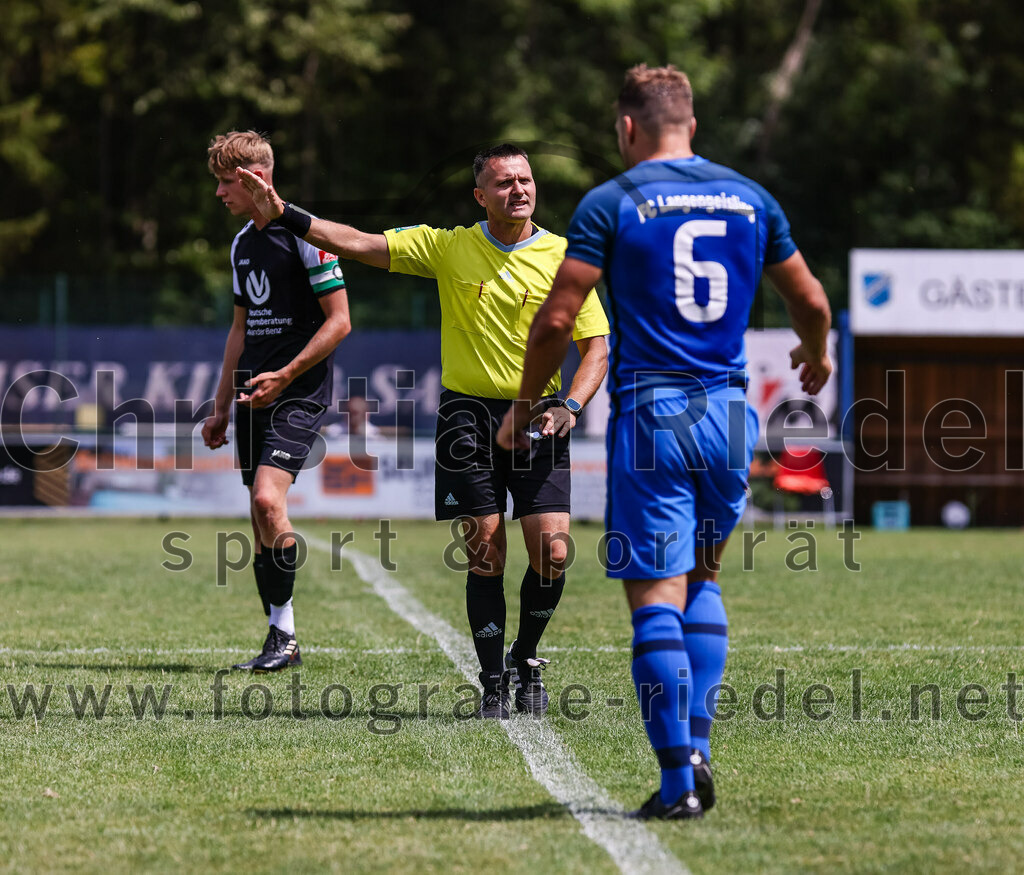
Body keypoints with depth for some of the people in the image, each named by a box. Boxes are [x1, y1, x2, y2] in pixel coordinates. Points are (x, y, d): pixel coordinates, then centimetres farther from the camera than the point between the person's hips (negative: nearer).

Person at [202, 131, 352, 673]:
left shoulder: (304, 235, -11)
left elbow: (339, 321, -13)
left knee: (268, 499, -22)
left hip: (299, 392, -8)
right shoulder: (243, 243, 15)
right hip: (255, 393, 8)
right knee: (261, 517, 5)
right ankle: (281, 642, 11)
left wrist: (284, 376, -18)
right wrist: (222, 406, 21)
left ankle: (284, 634, -13)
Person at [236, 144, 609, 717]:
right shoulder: (449, 248, 2)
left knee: (552, 552, -10)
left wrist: (570, 406, -16)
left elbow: (596, 346, 1)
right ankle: (494, 681, 7)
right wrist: (285, 214, -6)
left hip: (537, 418, 0)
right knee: (486, 555, -4)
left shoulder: (563, 257, 0)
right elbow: (360, 244, 2)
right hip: (468, 415, 0)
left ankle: (527, 659, 16)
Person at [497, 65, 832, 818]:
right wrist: (817, 355, 40)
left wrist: (523, 407, 7)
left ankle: (680, 779, -8)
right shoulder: (750, 199, 9)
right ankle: (697, 746, 10)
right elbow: (811, 301, 18)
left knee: (657, 598, -3)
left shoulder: (612, 204, -4)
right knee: (703, 577, 21)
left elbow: (556, 319, -7)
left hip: (650, 415, -4)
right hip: (729, 414, 4)